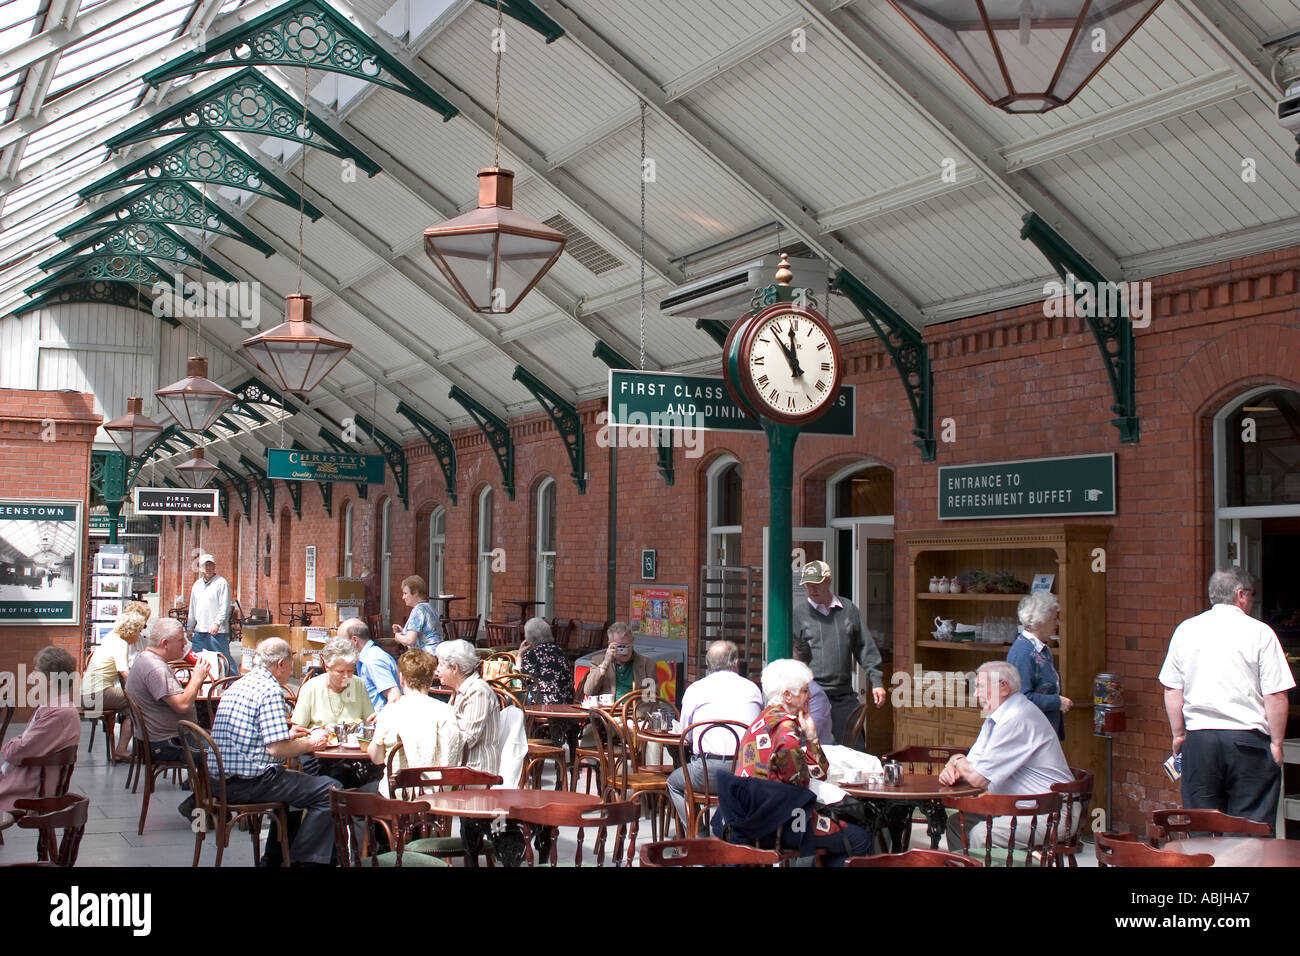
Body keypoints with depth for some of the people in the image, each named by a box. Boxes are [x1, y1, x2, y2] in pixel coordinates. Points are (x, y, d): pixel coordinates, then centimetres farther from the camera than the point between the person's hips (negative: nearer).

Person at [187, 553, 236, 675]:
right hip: (199, 631, 7)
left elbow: (225, 607, -11)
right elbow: (192, 608, 21)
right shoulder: (197, 584, 17)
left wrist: (217, 624, -19)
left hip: (217, 631, -6)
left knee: (223, 659, -6)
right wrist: (189, 628, 18)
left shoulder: (221, 583, -4)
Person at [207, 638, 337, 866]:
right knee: (329, 790, -7)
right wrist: (311, 744, -5)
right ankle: (303, 860, -2)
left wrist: (289, 735, 26)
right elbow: (276, 748, -21)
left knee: (293, 780, 33)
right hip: (248, 783, -10)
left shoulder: (238, 685, 14)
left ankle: (274, 857, 35)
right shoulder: (270, 689, -14)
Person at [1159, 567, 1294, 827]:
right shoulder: (1259, 633, -5)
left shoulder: (1186, 630, 6)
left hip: (1199, 738, 3)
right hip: (1248, 741, -3)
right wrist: (1276, 742, 1)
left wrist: (1179, 734, 17)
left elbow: (1172, 689, 9)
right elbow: (1275, 696, -7)